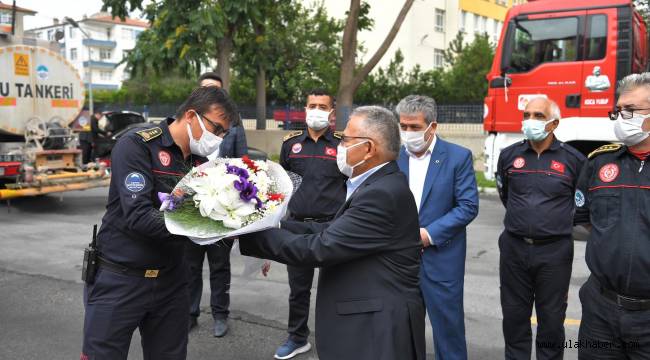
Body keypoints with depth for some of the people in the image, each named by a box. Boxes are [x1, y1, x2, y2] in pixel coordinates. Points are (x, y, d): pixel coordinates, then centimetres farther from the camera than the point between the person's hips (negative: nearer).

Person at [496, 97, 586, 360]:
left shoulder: (574, 159, -6)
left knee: (552, 319, 10)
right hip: (514, 248, 2)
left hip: (555, 251, -2)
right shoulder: (508, 155, 1)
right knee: (514, 316, 12)